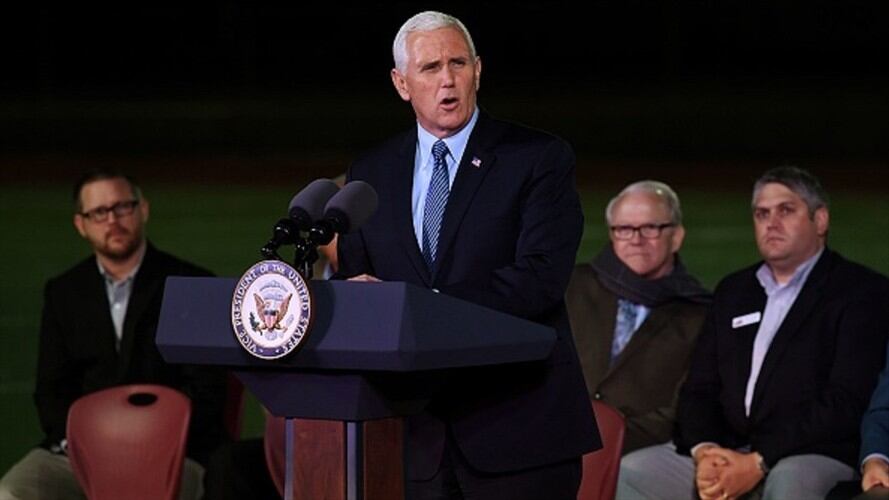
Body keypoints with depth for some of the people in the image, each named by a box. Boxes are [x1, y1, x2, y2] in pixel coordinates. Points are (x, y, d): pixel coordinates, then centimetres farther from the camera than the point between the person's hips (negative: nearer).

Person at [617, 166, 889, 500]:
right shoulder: (733, 291, 23)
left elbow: (845, 403, -10)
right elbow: (699, 388, 17)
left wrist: (759, 462, -17)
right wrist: (704, 450, -6)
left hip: (814, 457, -6)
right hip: (725, 451, 6)